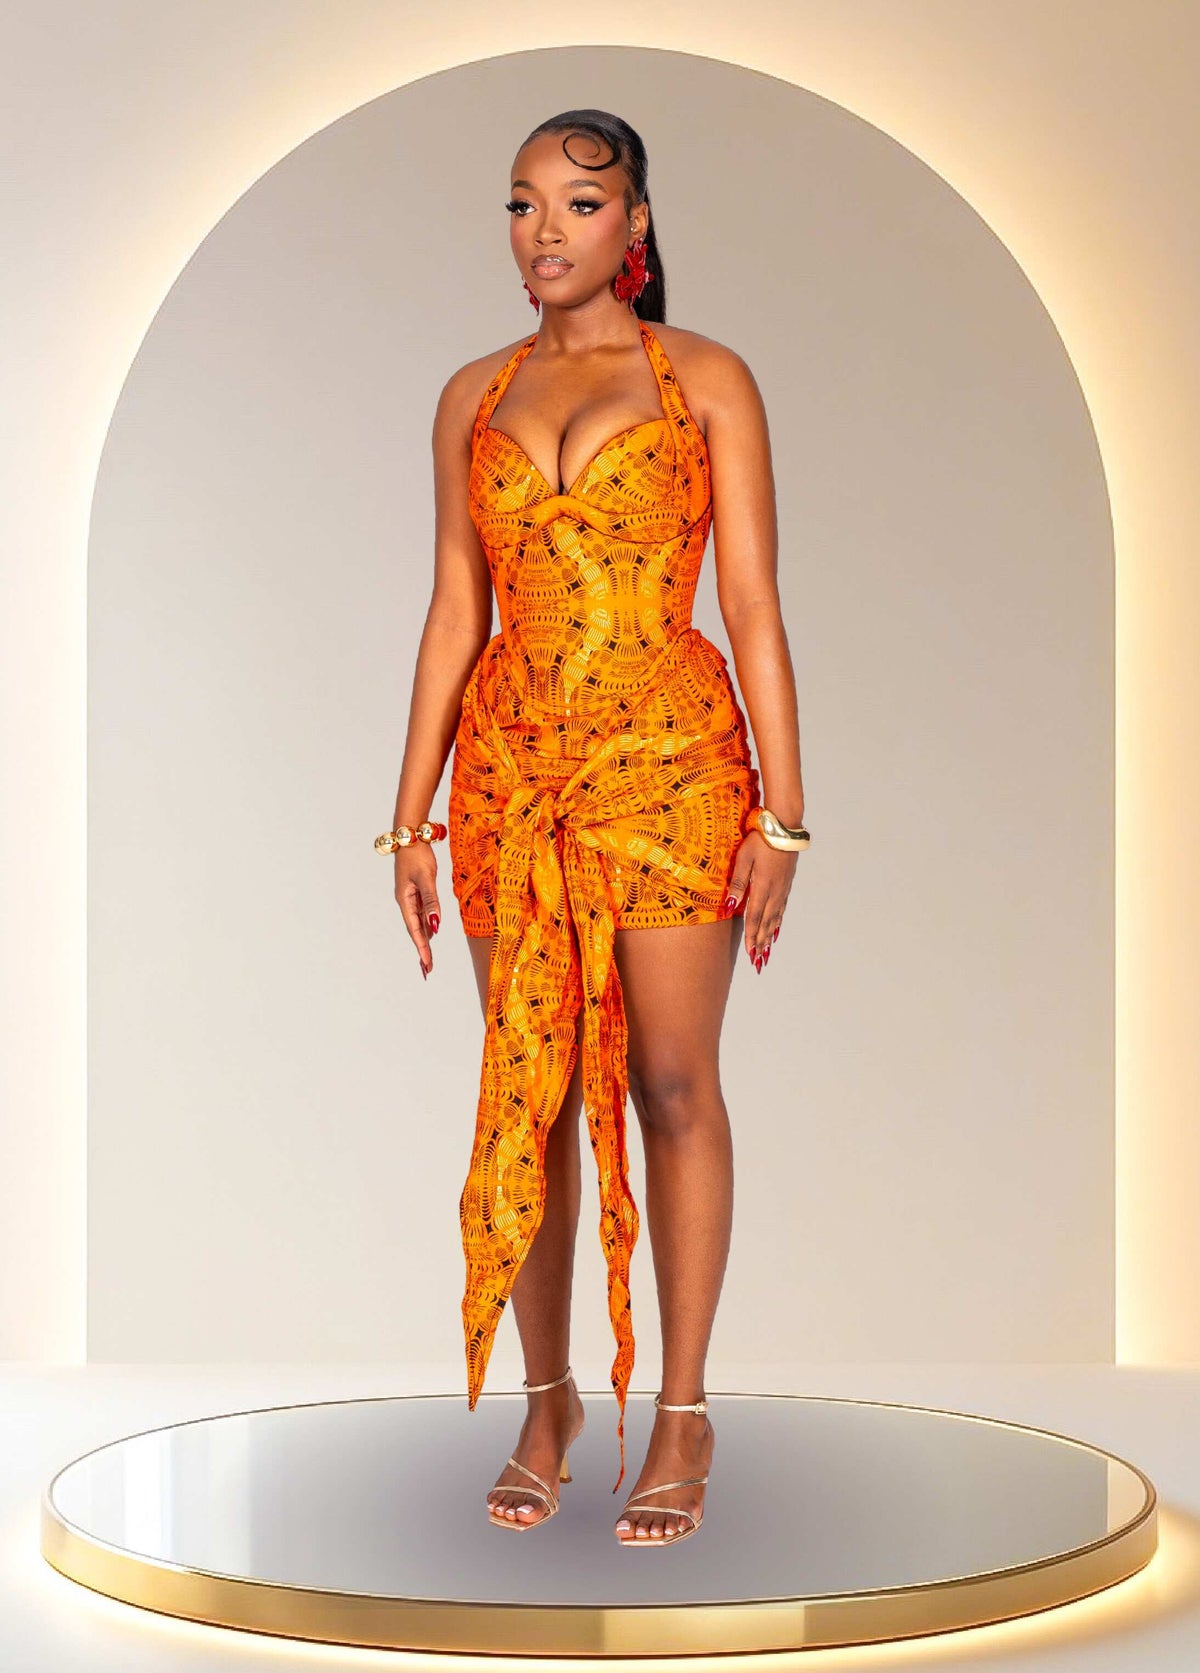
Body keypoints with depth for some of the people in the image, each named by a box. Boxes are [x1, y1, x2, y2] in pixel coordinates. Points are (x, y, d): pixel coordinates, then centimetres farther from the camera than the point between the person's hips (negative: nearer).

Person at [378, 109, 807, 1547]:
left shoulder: (706, 381, 2)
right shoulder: (474, 397, 11)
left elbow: (753, 606, -1)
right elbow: (453, 614, 11)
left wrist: (781, 815, -6)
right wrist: (412, 814, 7)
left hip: (669, 760, -3)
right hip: (509, 767, 3)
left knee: (670, 1085, -1)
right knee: (526, 1091, 6)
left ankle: (681, 1413, 11)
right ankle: (546, 1401, 19)